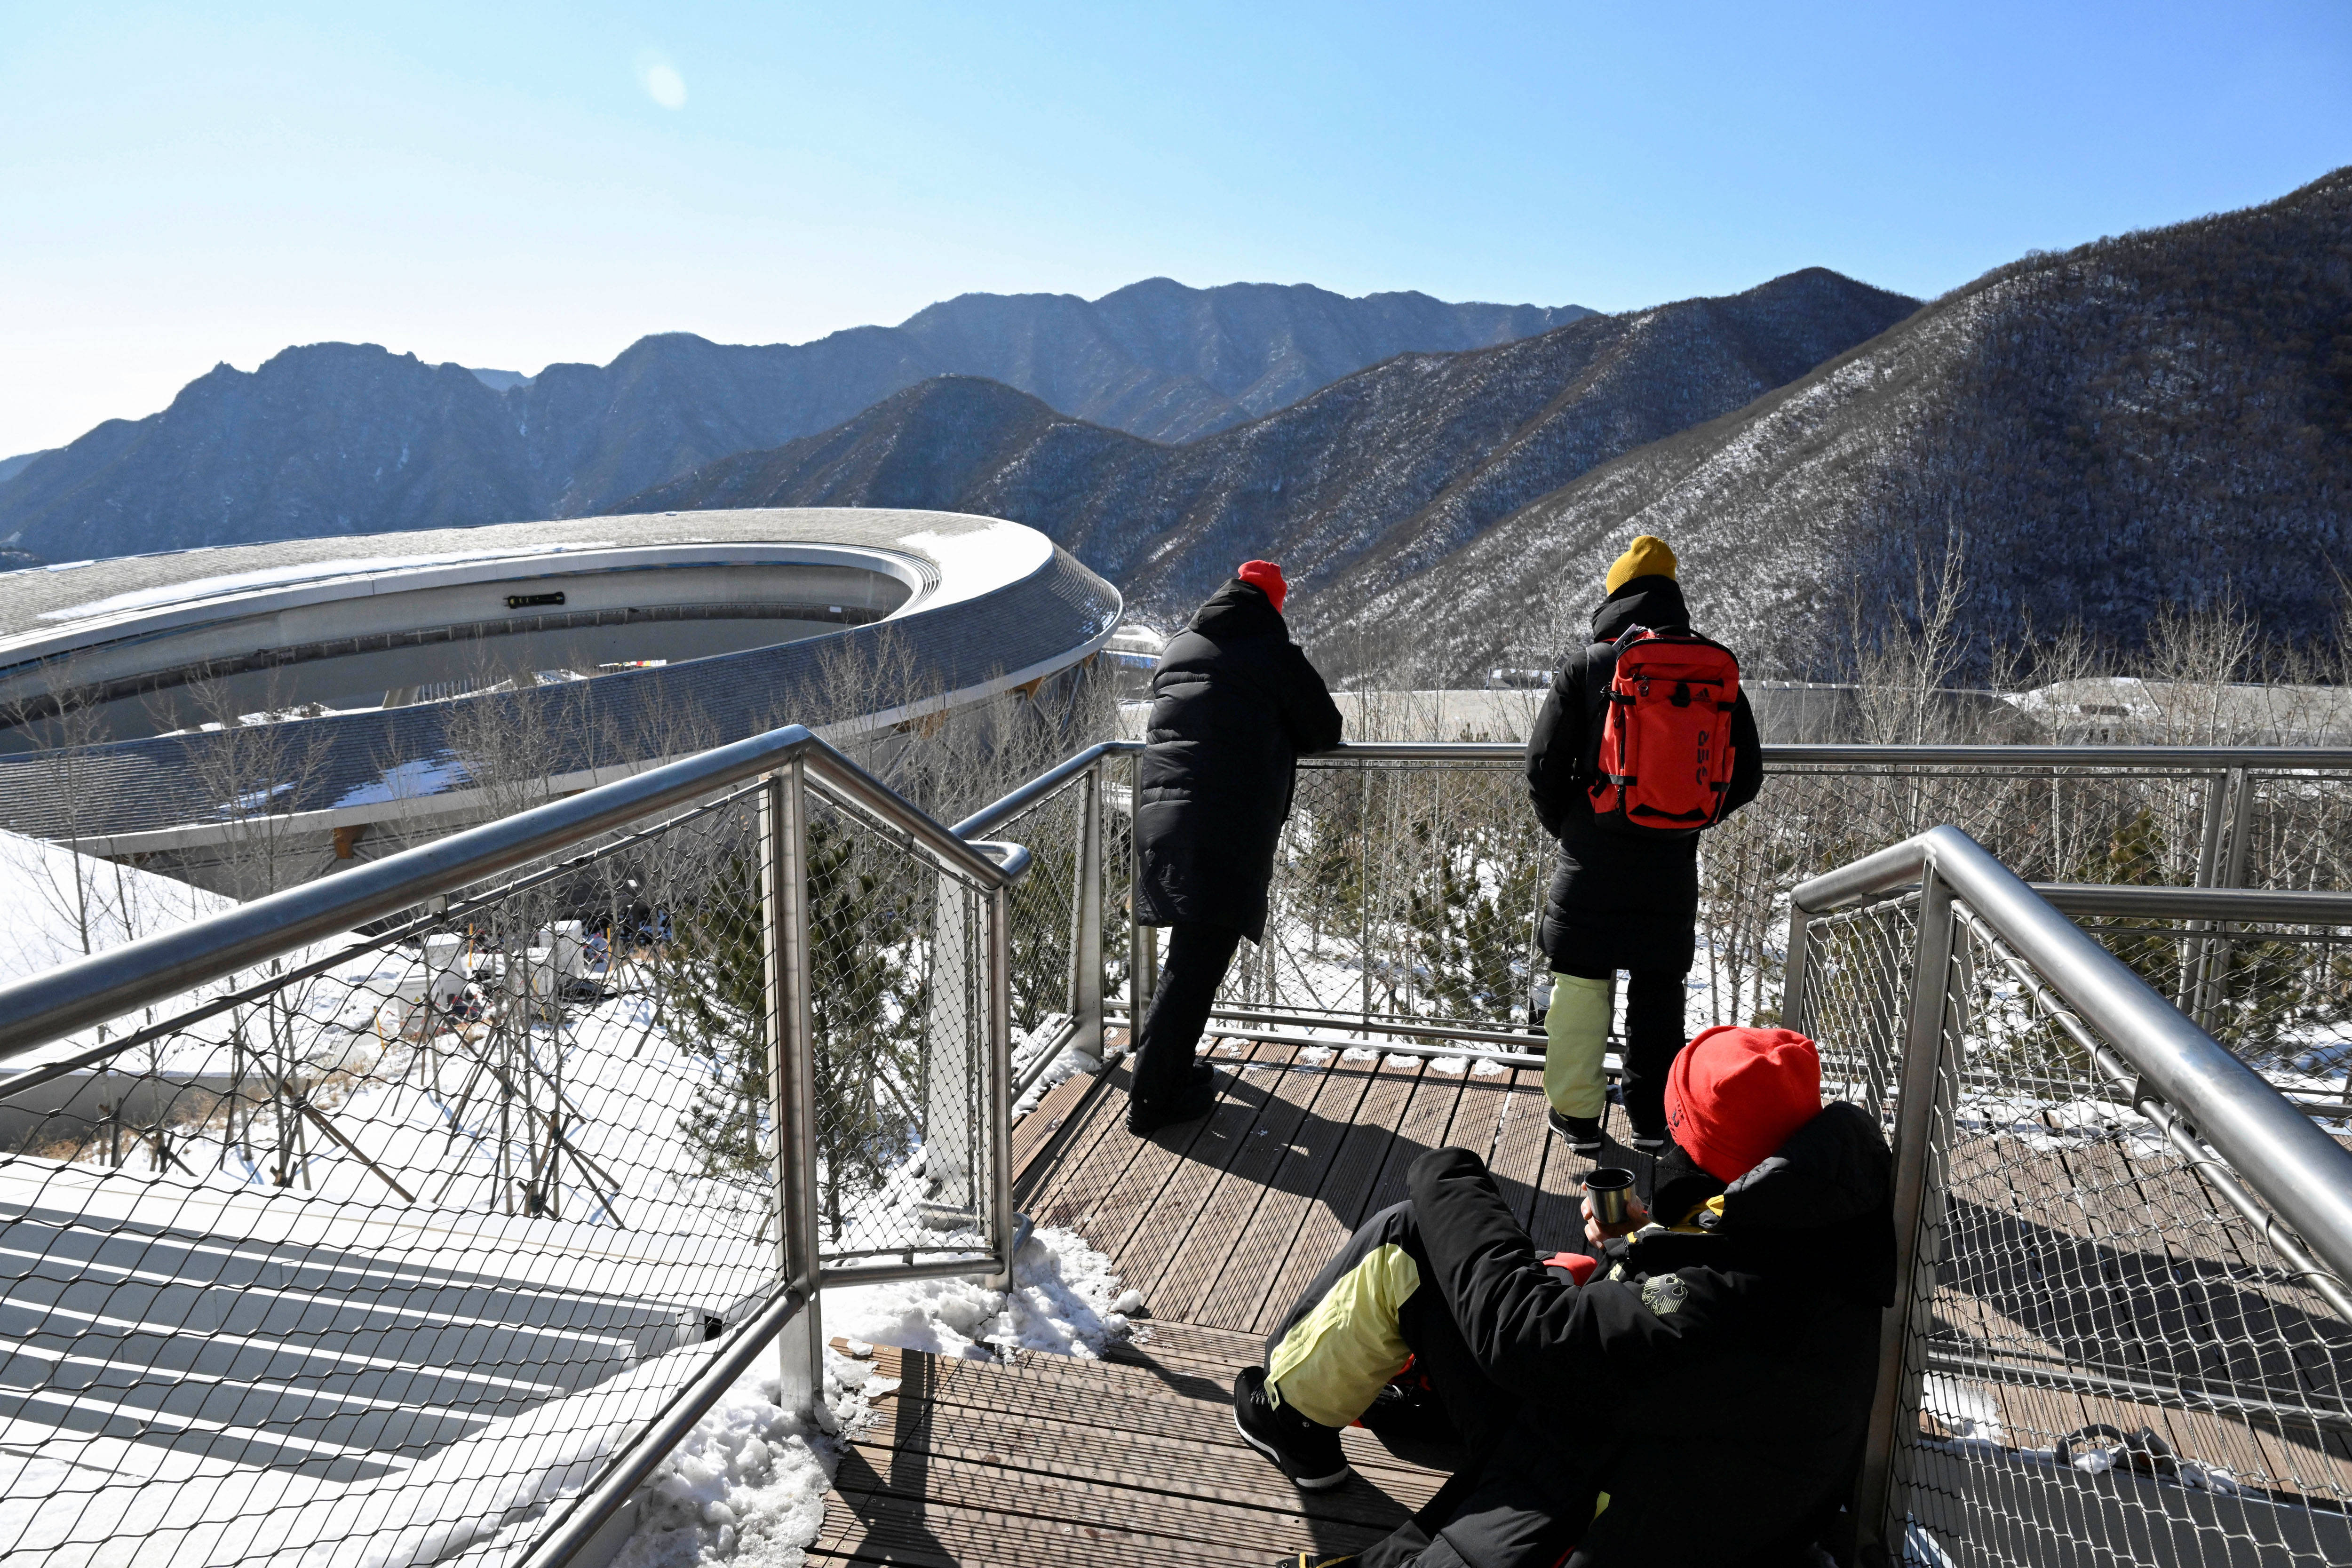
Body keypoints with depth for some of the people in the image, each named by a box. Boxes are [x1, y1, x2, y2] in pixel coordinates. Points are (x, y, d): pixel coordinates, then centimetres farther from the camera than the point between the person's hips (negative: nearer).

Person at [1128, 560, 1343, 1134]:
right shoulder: (1275, 654, 1)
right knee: (1196, 963, -1)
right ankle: (1152, 1099, 3)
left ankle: (1169, 1066, 32)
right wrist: (1276, 735, 29)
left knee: (1192, 952, 21)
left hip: (1159, 811, 6)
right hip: (1231, 825, -6)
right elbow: (1325, 731, 10)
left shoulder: (1179, 647, 17)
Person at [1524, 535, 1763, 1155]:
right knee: (1659, 993, 17)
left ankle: (1577, 1116, 20)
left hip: (1592, 865, -2)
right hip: (1671, 868, 3)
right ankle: (1652, 1117, 28)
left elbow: (1545, 766, -9)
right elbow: (1745, 774, 3)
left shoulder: (1585, 664, -8)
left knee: (1581, 989, 11)